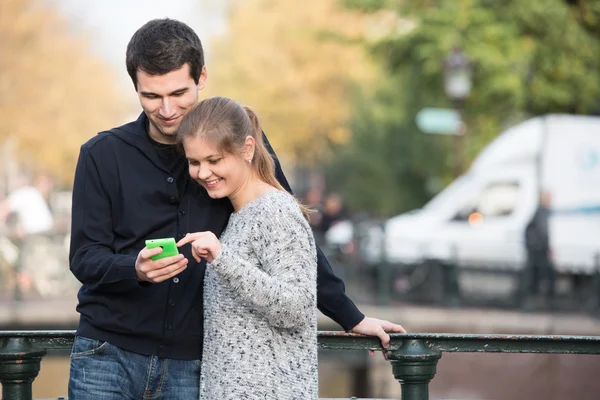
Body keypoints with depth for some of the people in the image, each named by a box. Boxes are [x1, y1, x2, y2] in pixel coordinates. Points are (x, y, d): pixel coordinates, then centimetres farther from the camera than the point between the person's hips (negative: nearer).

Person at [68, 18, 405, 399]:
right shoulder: (103, 154, 0)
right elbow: (84, 256, -1)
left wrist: (350, 317, 10)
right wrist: (135, 268, -23)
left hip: (190, 365, 0)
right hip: (108, 356, 0)